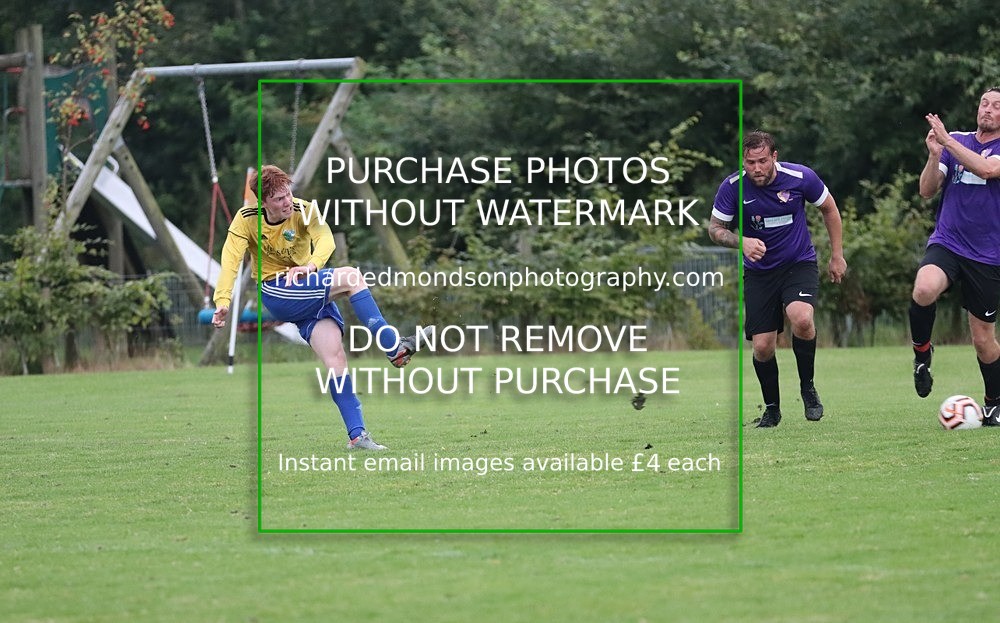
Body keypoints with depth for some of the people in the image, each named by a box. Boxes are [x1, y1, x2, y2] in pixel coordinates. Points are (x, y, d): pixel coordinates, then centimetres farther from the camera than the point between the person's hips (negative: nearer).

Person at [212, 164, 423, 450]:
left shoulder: (303, 210, -7)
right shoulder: (247, 219, -8)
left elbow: (325, 239, -25)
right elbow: (231, 258, -19)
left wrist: (312, 265, -47)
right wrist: (222, 301, -34)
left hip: (309, 293, 3)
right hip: (275, 294, -3)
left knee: (335, 356, -16)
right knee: (351, 276, -24)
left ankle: (357, 435, -14)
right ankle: (394, 347, -22)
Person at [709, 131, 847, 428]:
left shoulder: (801, 177, -14)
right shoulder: (732, 187, -14)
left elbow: (829, 209, 3)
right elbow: (715, 228, -4)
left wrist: (837, 256, 6)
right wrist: (741, 241, -25)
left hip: (800, 264, -2)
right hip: (759, 272, 2)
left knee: (801, 319, -30)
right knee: (762, 346, -4)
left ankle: (807, 387, -5)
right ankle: (771, 408, 22)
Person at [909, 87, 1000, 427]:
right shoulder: (956, 142, 8)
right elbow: (927, 191, 3)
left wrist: (946, 140, -23)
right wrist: (934, 155, -14)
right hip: (946, 244, 1)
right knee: (924, 289, -32)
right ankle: (921, 352, -6)